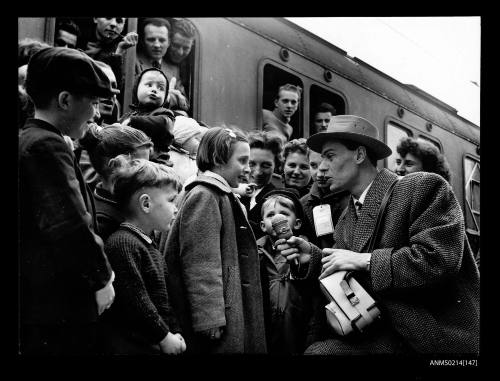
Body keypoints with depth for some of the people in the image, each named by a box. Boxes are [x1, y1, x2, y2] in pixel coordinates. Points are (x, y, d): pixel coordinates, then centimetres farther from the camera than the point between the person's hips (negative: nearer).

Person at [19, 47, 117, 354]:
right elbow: (72, 226, -24)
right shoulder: (48, 146, -17)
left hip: (33, 302, 10)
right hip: (58, 306, -10)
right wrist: (102, 278, -10)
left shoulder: (29, 141, 14)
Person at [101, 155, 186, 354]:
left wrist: (174, 331, 10)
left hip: (154, 345, 9)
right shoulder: (122, 243, -18)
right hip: (130, 346, -9)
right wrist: (164, 337, -13)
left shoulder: (148, 243, 13)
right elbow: (135, 301, -21)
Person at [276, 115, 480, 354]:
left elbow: (438, 259, -21)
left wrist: (363, 260, -18)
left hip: (441, 334, -5)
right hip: (387, 334, 6)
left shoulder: (424, 187, -9)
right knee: (318, 351, -21)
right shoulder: (346, 221, 14)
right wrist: (313, 257, 2)